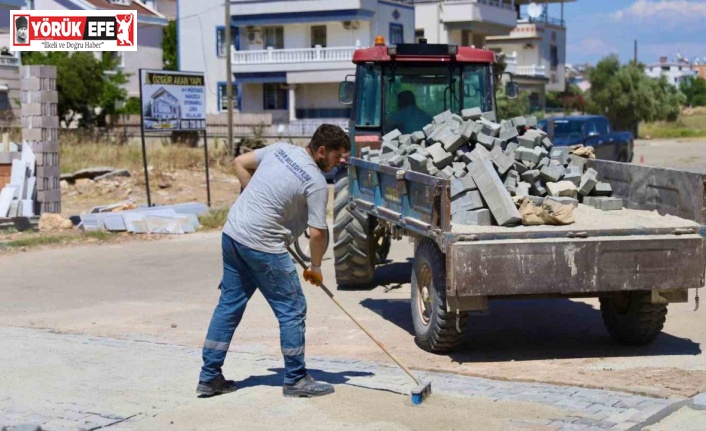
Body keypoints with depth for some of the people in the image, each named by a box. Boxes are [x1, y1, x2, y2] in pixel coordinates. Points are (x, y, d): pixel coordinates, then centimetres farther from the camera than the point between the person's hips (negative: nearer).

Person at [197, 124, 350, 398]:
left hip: (232, 233, 8)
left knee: (229, 305, 15)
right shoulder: (316, 182, -12)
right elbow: (317, 233, -12)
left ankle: (209, 377, 19)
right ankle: (295, 380, 12)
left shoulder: (280, 149, 8)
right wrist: (315, 268, 4)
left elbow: (240, 163, 17)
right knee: (292, 310, 4)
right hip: (262, 246, -8)